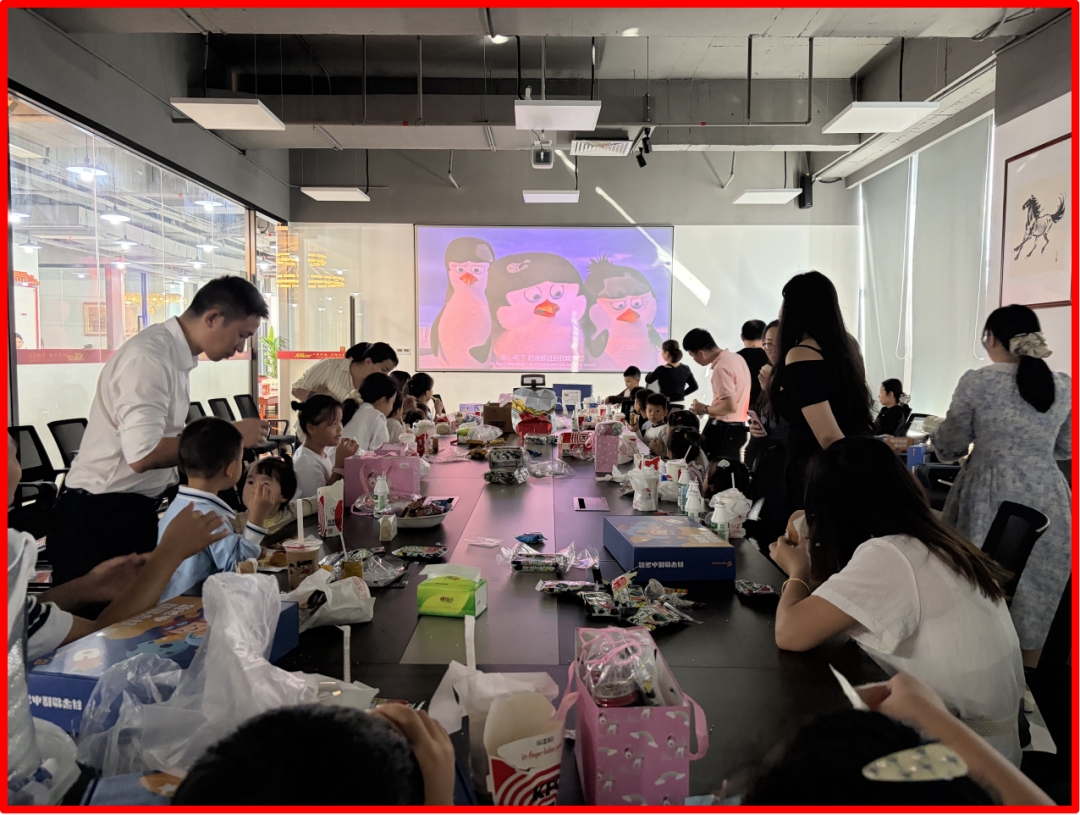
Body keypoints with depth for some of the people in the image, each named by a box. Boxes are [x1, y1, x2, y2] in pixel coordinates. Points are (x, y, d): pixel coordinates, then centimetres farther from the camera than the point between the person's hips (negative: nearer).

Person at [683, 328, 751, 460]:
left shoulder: (721, 368, -20)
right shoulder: (736, 358, 9)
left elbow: (730, 406, -25)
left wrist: (705, 409, -10)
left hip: (724, 430, -10)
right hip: (738, 427, 10)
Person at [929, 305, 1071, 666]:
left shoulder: (976, 382, -9)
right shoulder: (1065, 386, 3)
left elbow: (950, 447, -2)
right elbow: (1065, 449, 15)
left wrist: (934, 430, 19)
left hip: (992, 496, -3)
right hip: (1048, 498, 4)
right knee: (1038, 597, 16)